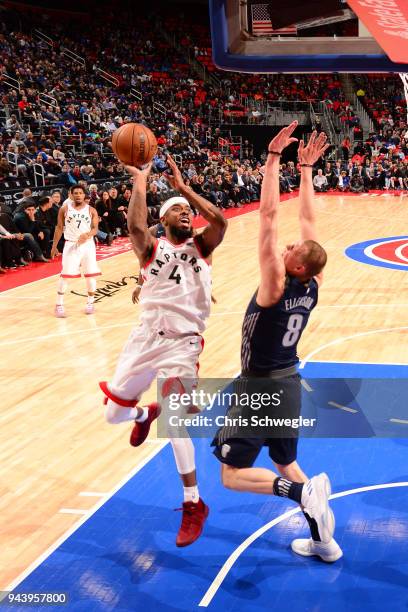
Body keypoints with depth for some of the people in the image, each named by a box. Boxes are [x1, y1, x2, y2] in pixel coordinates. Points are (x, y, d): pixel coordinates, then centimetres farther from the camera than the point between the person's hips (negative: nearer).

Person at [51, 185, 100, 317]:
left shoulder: (91, 210, 2)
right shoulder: (65, 209, 1)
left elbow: (95, 229, -4)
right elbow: (59, 228, 6)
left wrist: (87, 235, -26)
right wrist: (54, 246, 4)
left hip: (87, 244, 1)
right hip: (71, 245, -1)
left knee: (90, 274, 4)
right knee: (65, 275, -5)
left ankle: (90, 302, 20)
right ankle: (59, 305, 4)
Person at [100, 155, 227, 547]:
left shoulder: (201, 247, 9)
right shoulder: (151, 248, 8)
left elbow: (220, 221, -11)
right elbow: (135, 226, -16)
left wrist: (183, 187, -5)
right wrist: (140, 181, -11)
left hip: (183, 343, -2)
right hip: (146, 337, 3)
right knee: (114, 414, 11)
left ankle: (193, 506, -2)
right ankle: (146, 415, 51)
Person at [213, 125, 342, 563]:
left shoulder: (276, 285, -24)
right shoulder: (311, 286, -6)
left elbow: (268, 214, -30)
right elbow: (307, 219, 0)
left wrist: (274, 156, -29)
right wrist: (305, 168, 2)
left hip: (260, 386, -8)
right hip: (289, 382, 8)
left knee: (233, 473, 2)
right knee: (285, 462, 22)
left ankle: (302, 493, -16)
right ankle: (322, 540, 22)